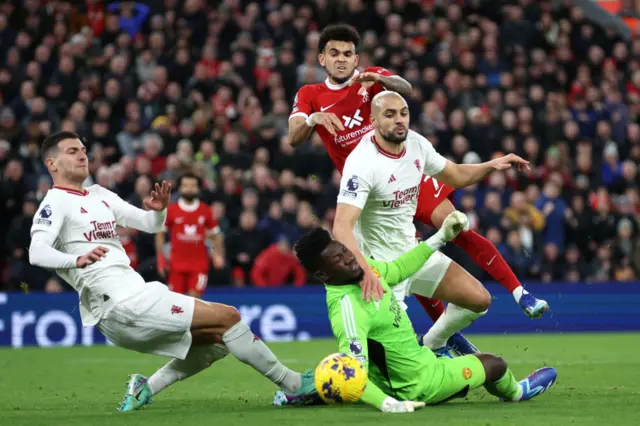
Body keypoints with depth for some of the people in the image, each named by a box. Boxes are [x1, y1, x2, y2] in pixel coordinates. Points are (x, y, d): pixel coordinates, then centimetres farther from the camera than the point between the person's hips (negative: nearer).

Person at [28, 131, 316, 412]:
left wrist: (159, 209, -5)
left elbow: (151, 224, 20)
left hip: (135, 297, 9)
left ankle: (148, 388, 8)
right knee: (228, 316, -12)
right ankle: (292, 385, -2)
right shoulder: (55, 203, -5)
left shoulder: (99, 195, 20)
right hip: (120, 305, -9)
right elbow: (36, 253, -22)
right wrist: (78, 259, -41)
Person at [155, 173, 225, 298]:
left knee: (194, 297, -9)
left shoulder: (205, 211, 5)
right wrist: (160, 257, 2)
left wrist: (218, 255, 1)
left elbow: (215, 234, 13)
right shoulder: (171, 210, 3)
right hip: (177, 263, 0)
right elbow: (160, 233, 9)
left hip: (199, 263, 0)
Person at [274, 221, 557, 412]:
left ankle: (309, 393, 17)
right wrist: (389, 404, -53)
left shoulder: (363, 267, -10)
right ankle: (514, 393, 49)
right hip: (418, 384, -8)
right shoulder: (347, 310, -36)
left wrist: (441, 237, 8)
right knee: (494, 364, 11)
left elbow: (397, 269, 10)